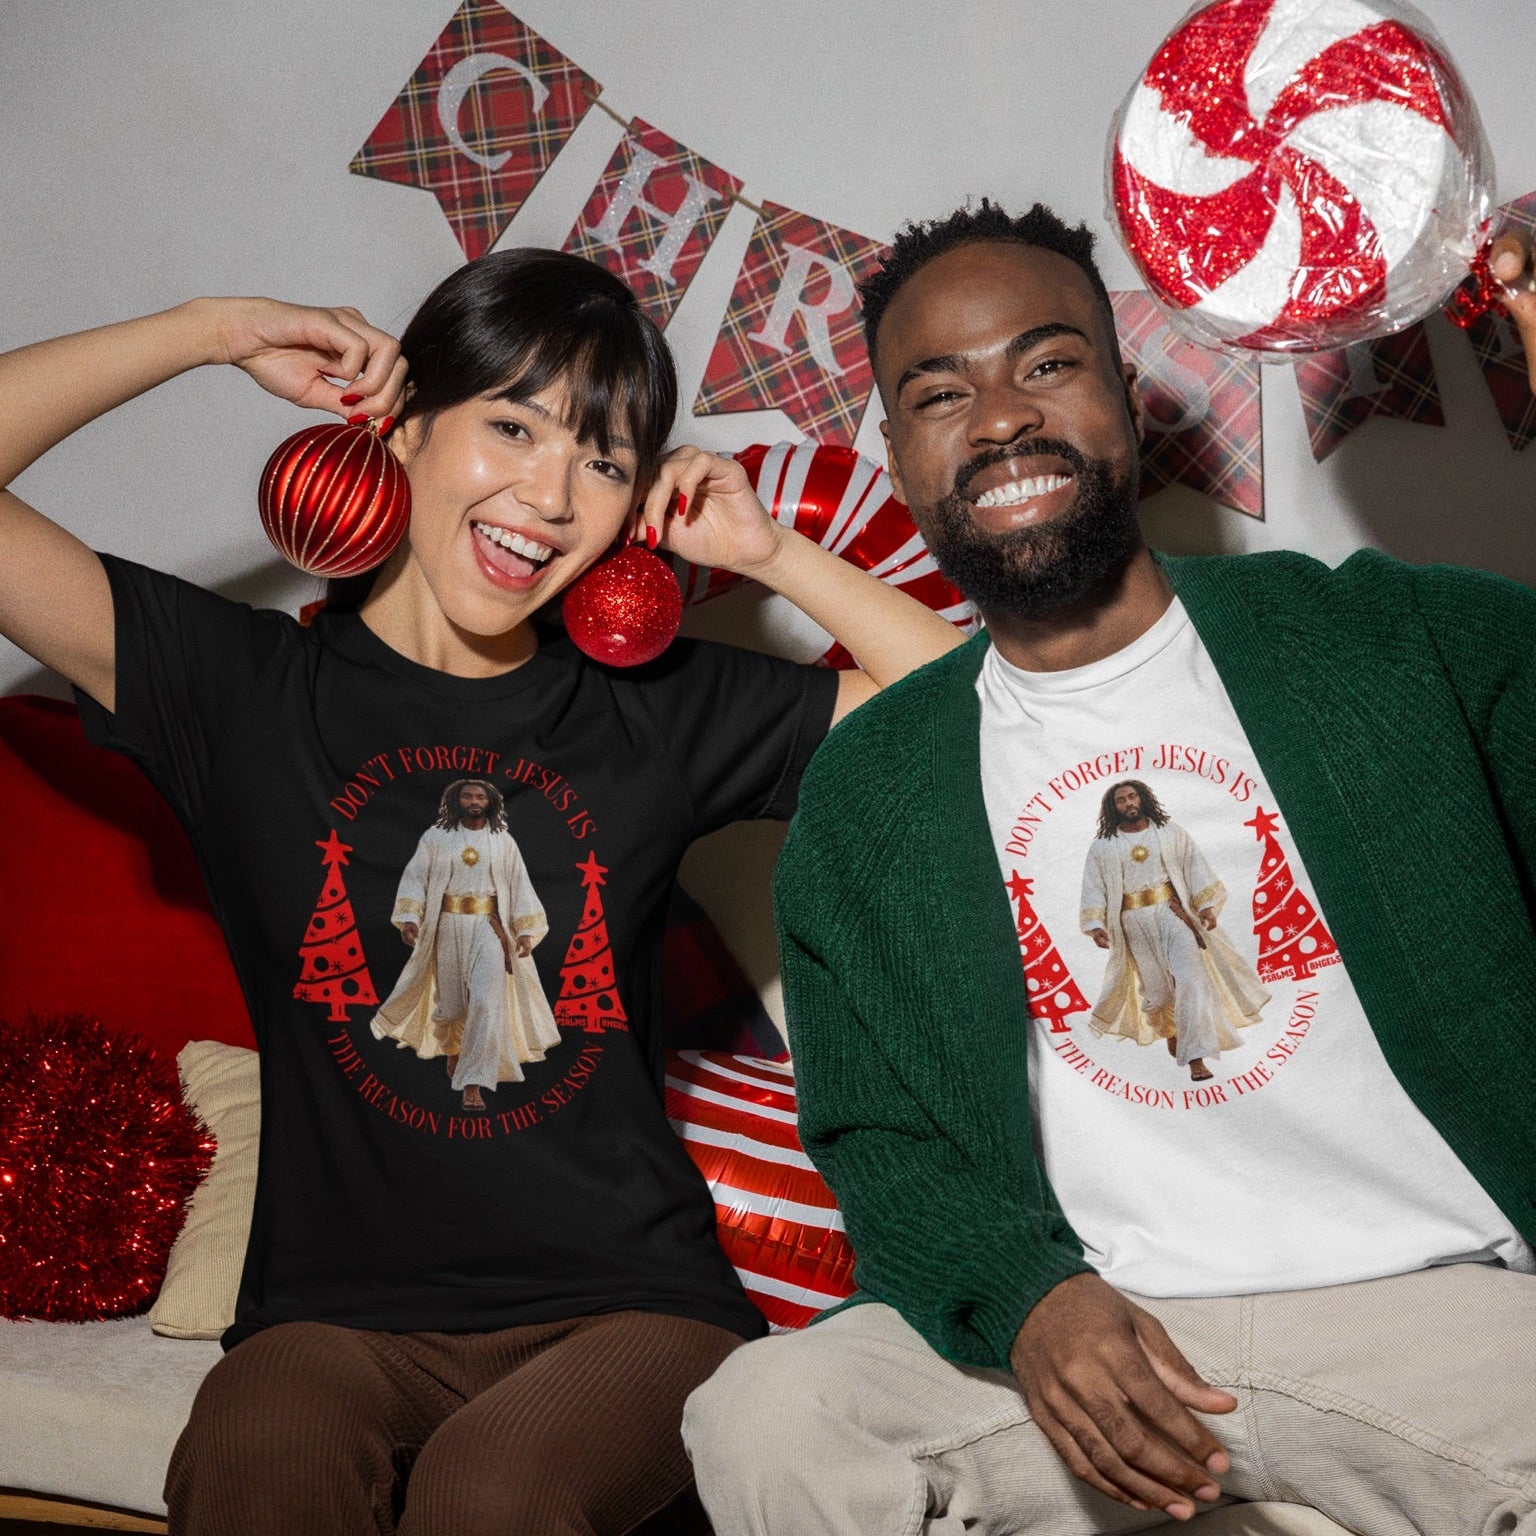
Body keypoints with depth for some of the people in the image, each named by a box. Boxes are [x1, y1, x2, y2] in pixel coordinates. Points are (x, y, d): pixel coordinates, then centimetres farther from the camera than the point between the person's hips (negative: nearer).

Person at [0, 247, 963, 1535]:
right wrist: (217, 332, -1)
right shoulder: (246, 687, 3)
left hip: (621, 1304, 1)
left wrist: (771, 552, 2)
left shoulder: (656, 709, 7)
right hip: (339, 1312, 0)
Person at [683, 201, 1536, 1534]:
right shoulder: (863, 794, 8)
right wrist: (1026, 1298, -12)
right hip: (1081, 1328, 2)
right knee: (765, 1419, -23)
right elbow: (871, 1136, 9)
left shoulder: (1388, 638, 4)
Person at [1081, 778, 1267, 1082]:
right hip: (1135, 924, 1)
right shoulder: (1102, 848, 4)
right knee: (1157, 987, 6)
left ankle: (1196, 1058, -15)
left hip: (1174, 913, -1)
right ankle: (1170, 1032, 38)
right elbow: (1094, 890, 1)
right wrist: (1095, 926, -13)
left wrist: (1207, 905, -7)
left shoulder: (1170, 832, 5)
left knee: (1189, 980, -13)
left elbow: (1194, 867, 3)